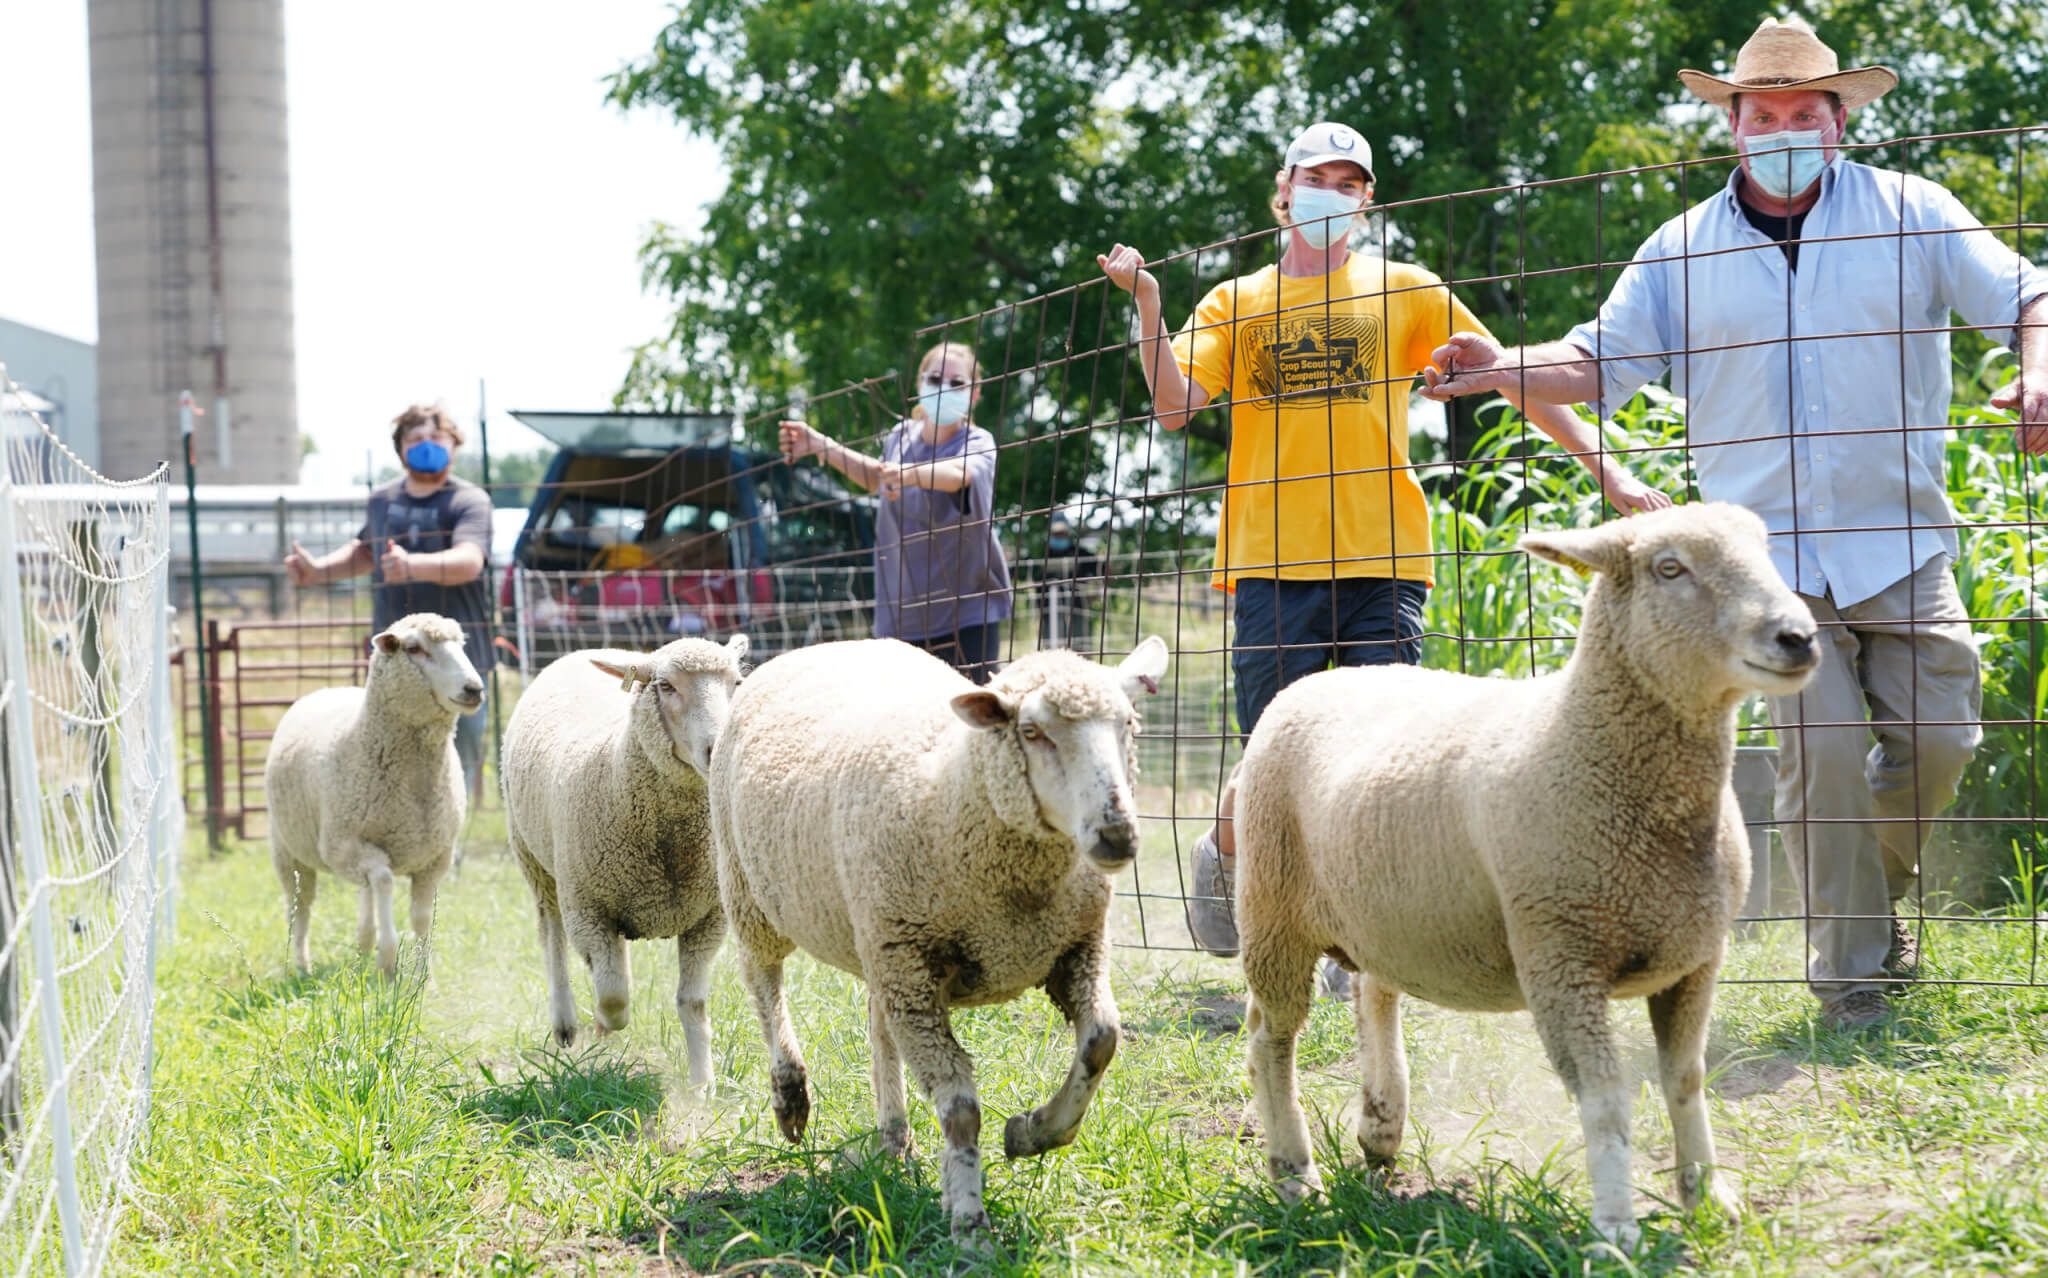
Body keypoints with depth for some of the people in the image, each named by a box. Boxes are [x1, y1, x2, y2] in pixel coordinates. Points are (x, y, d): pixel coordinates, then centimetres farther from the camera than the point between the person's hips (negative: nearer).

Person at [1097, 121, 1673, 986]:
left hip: (1382, 557, 1)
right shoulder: (1237, 302, 14)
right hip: (1273, 559, 0)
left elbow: (1505, 376, 11)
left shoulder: (1402, 291, 14)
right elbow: (1174, 405, 2)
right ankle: (1223, 854, 32)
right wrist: (1147, 305, -9)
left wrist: (1603, 467, 5)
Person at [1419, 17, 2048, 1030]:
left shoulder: (1908, 214, 4)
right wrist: (1504, 368, -10)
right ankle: (1850, 970, 3)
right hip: (1770, 557, -1)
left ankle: (1879, 890, 31)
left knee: (1937, 738, 1)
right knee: (1818, 751, -10)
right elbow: (1598, 361, 9)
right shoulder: (1687, 250, 7)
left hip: (1900, 547, 1)